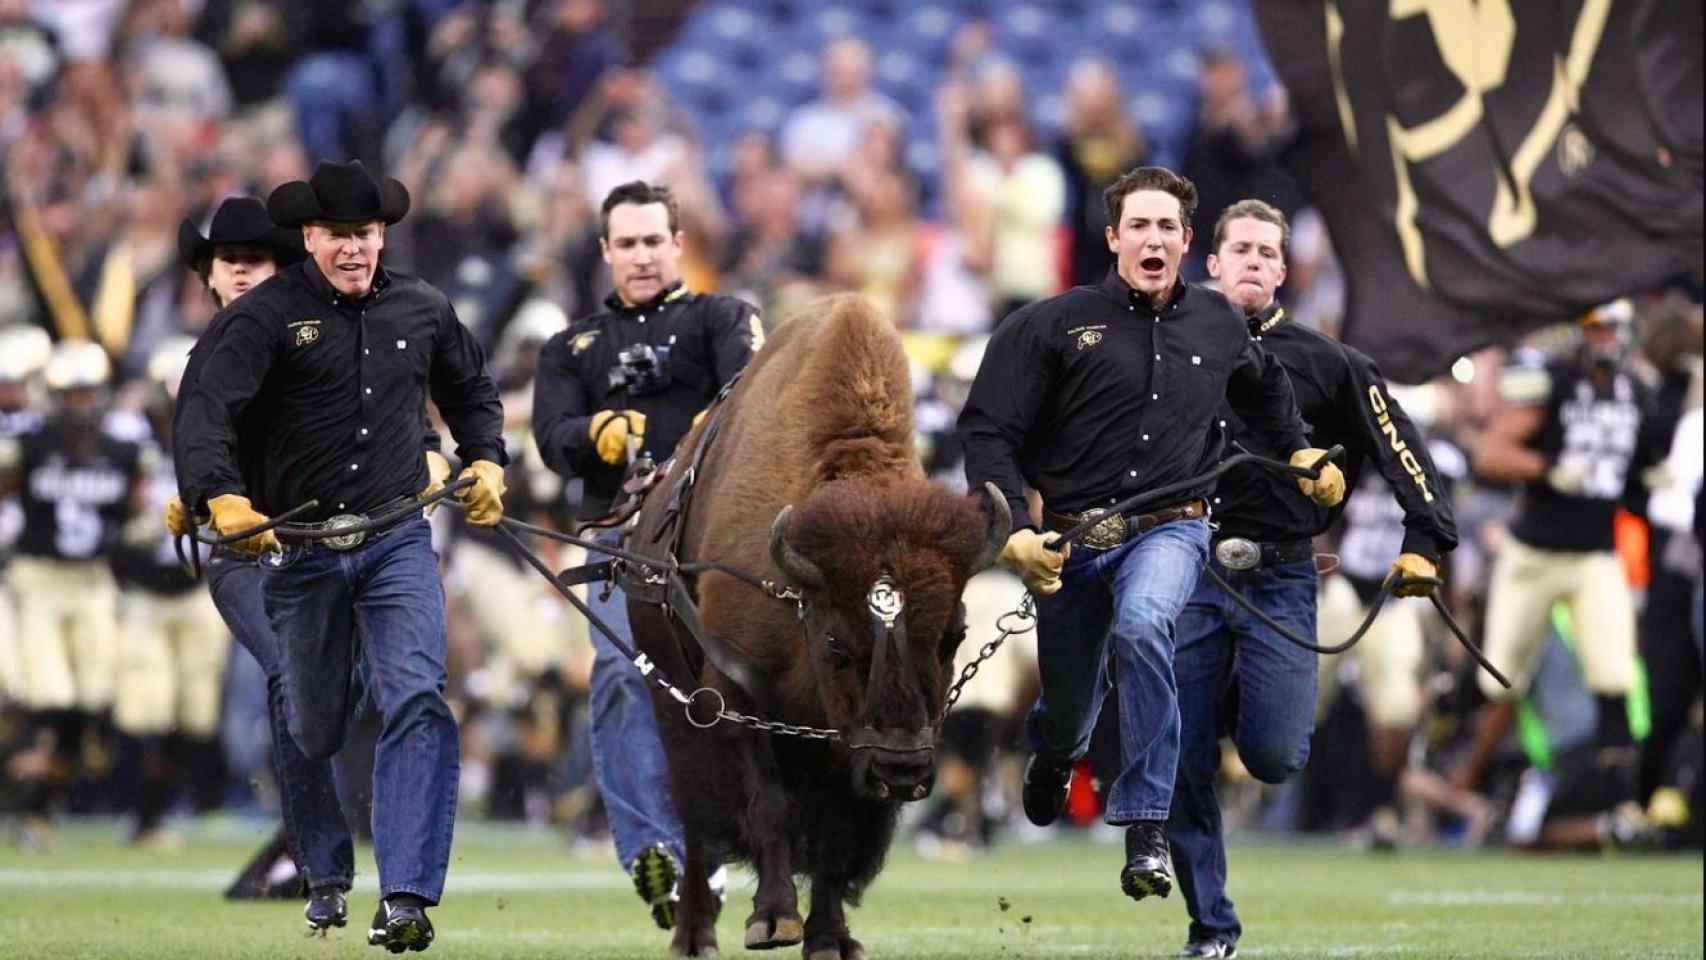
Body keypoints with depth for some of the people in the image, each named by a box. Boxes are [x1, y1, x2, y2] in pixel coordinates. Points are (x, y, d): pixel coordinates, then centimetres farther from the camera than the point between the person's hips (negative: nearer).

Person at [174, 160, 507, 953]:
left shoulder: (423, 312, 7)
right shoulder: (266, 315, -8)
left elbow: (471, 392, 27)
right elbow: (206, 409, -22)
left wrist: (486, 461, 11)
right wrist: (222, 497, -38)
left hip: (397, 542, 2)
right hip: (299, 550, -2)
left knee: (417, 700, -18)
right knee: (316, 729, 10)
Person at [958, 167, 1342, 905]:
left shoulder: (1217, 325, 8)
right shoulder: (1056, 325, -4)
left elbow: (1265, 394, 32)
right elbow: (988, 430, -6)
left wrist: (1301, 454, 22)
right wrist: (1014, 530, -16)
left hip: (1168, 530, 0)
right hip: (1071, 538, 0)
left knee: (1141, 623, -34)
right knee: (1067, 710, 11)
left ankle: (1146, 828, -31)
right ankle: (1054, 753, 55)